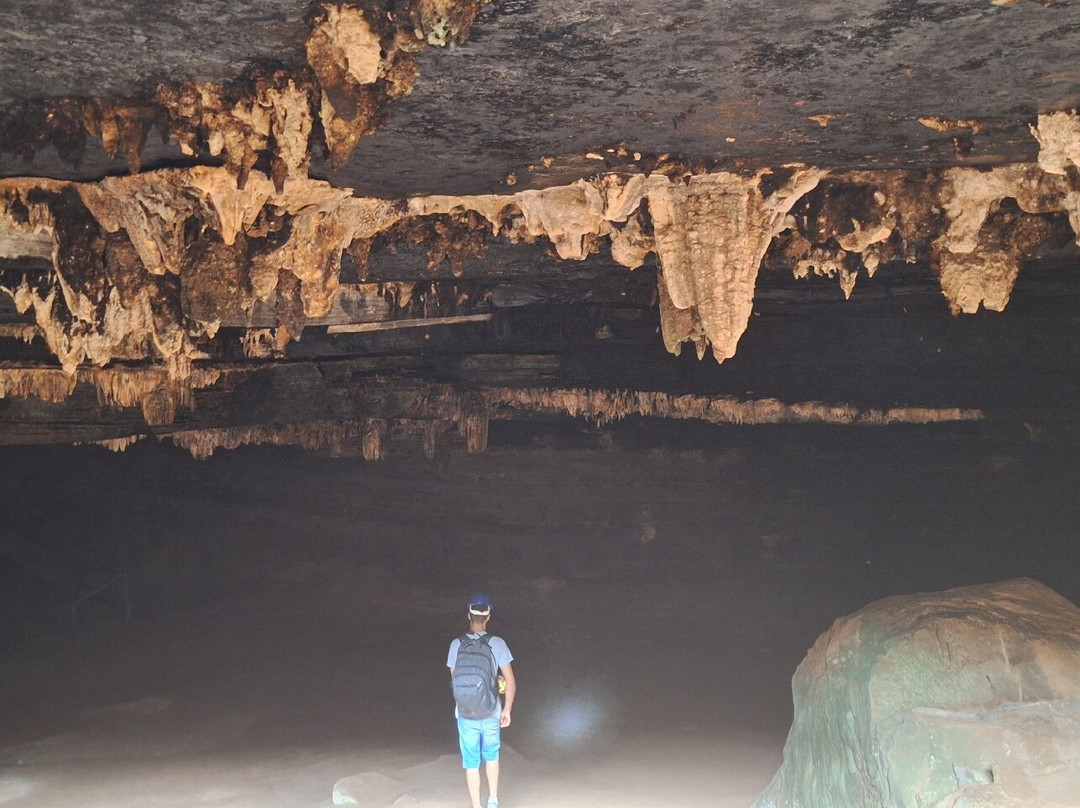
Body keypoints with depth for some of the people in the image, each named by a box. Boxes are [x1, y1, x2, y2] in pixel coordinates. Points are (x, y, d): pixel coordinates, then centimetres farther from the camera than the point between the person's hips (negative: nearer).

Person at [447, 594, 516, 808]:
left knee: (471, 762, 11)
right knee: (491, 756, 23)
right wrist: (507, 710, 6)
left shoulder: (456, 644, -6)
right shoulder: (497, 643, -8)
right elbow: (511, 682, -6)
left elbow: (455, 680, 4)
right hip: (491, 712, 0)